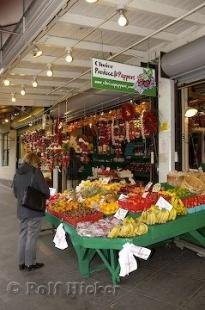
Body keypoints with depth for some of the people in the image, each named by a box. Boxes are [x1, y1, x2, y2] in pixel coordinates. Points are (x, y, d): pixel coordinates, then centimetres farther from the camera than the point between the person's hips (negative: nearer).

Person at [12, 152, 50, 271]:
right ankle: (30, 263, 15)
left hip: (21, 210, 7)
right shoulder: (35, 172, -13)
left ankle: (22, 262, 26)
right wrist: (46, 196, 7)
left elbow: (15, 192, 13)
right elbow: (45, 190, -13)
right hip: (34, 210, -6)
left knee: (23, 235, 16)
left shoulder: (18, 173, 6)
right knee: (32, 236, 4)